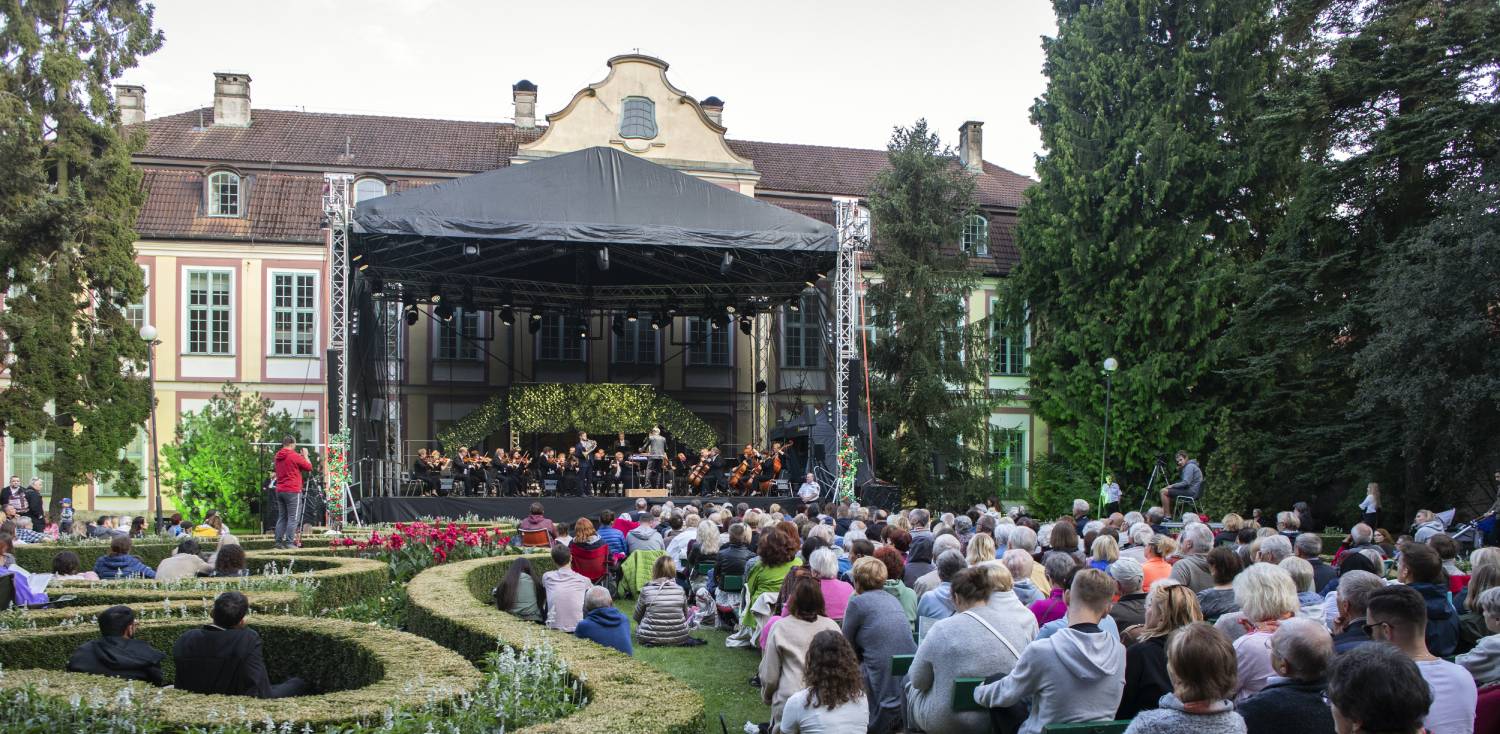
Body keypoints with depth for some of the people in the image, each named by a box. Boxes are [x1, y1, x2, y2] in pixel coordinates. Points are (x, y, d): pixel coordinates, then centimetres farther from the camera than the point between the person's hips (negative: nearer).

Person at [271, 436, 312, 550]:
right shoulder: (294, 456, -11)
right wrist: (305, 456, 10)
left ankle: (279, 542, 8)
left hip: (280, 490, 7)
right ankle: (289, 542, -9)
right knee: (293, 518, -4)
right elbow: (309, 467, -4)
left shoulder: (278, 456, 10)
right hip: (293, 491, -7)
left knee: (282, 517, 11)